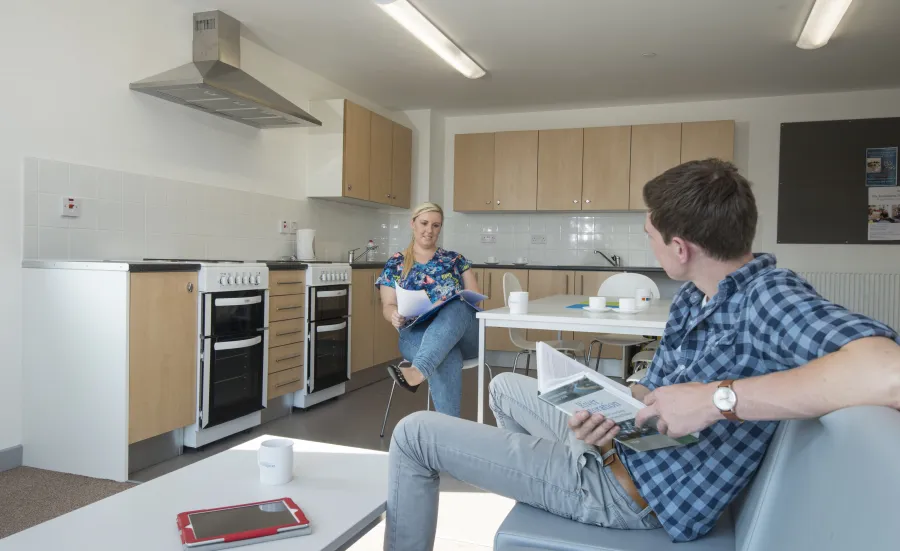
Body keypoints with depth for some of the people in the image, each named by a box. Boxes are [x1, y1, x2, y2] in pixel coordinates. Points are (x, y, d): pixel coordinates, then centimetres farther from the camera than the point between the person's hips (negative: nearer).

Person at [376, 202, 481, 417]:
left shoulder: (455, 259, 17)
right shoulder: (395, 264, 13)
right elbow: (388, 306, 7)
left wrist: (459, 307, -13)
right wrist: (395, 316, -19)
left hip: (463, 332, 1)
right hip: (417, 332, -1)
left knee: (457, 307, -39)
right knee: (447, 357, -40)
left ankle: (417, 370, -60)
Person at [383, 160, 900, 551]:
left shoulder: (769, 296, -26)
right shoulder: (692, 298, 1)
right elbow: (654, 391, 7)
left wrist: (718, 397, -39)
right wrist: (606, 412, -15)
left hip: (629, 490, -9)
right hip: (617, 445, 9)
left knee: (415, 434, -5)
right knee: (506, 386, 32)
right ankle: (533, 491, 45)